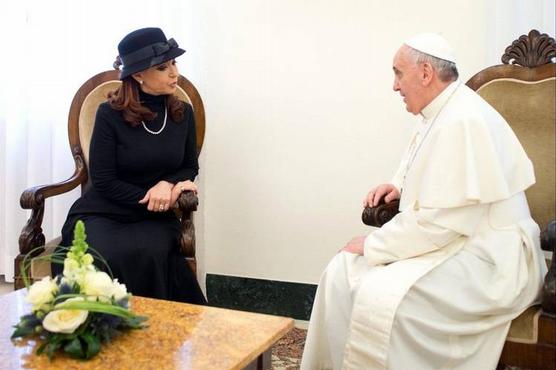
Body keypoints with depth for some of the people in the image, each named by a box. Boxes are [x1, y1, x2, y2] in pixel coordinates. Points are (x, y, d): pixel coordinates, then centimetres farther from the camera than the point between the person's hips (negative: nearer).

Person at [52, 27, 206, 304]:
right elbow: (103, 181, -8)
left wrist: (167, 183, -11)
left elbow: (190, 167, 11)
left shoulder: (183, 113, 1)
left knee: (149, 254, -33)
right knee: (106, 258, -35)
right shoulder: (110, 114, -10)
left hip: (154, 218, 2)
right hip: (102, 212, -2)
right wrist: (152, 197, -14)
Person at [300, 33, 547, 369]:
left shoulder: (463, 121, -22)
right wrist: (400, 187, 8)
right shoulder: (441, 113, 9)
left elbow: (441, 222, -25)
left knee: (379, 296, -29)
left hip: (485, 257, -10)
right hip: (451, 239, 10)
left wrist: (373, 245, -15)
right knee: (343, 272, -2)